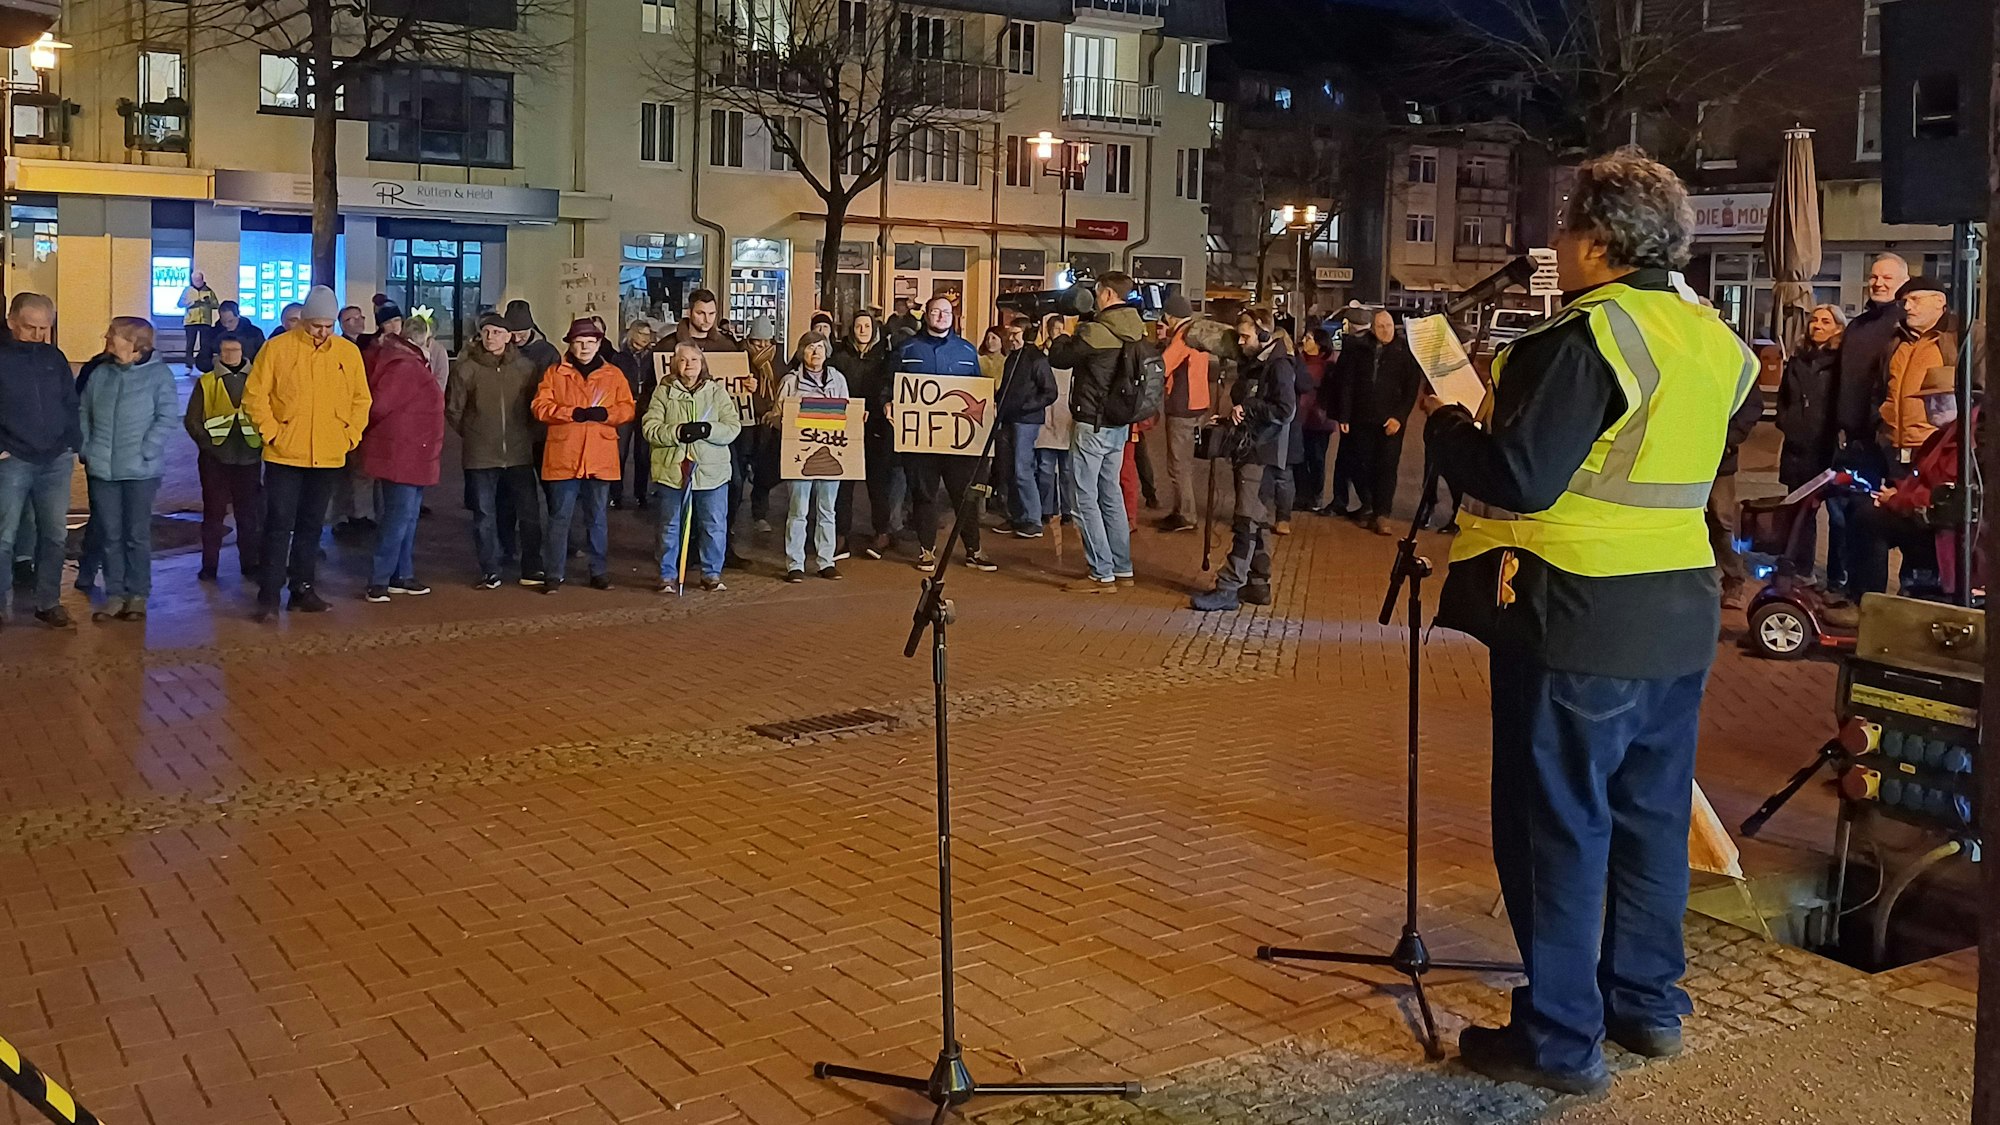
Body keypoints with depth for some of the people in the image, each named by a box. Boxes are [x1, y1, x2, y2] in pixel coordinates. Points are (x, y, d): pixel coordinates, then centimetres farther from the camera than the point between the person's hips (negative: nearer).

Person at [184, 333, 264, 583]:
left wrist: (262, 441, -1)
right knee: (213, 513, 4)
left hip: (248, 457, 1)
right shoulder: (206, 383, 3)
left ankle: (250, 563, 15)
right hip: (215, 458, -1)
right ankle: (209, 566, 11)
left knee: (249, 513, 6)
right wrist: (206, 443, -6)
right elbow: (192, 420, 3)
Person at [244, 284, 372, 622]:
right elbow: (254, 395, -3)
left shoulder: (349, 352, 5)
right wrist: (271, 432, -9)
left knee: (312, 526, 13)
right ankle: (269, 595, 3)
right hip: (285, 455, -3)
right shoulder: (277, 348, -5)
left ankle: (303, 588, 22)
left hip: (329, 458, 3)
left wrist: (350, 435, 2)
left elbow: (361, 399, 12)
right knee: (279, 525, -2)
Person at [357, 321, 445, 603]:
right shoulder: (404, 368, -18)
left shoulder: (413, 366, 14)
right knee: (398, 519, -8)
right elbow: (379, 406, -22)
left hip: (413, 456, 10)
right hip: (400, 455, -10)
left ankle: (403, 576, 22)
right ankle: (378, 582, -5)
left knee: (407, 518, 15)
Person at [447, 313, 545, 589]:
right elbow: (453, 410, 3)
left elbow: (536, 407, 9)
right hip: (480, 457, -1)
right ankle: (490, 571, 16)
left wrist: (531, 436, 4)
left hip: (519, 454, 1)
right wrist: (472, 435, 7)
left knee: (530, 513, 4)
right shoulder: (466, 368, -4)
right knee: (485, 516, 6)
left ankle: (532, 570, 16)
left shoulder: (526, 367, 1)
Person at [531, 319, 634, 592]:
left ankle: (599, 572, 20)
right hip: (563, 457, -1)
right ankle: (554, 575, 7)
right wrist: (572, 413, -16)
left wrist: (605, 414, -15)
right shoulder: (554, 374, 6)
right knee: (559, 517, 1)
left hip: (600, 459, 2)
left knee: (597, 518, 11)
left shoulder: (613, 375, 10)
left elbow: (628, 408, 4)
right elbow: (540, 407, -3)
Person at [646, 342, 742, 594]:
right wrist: (677, 432, -21)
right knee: (670, 526, 6)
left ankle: (712, 574, 18)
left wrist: (707, 430, -20)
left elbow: (732, 428, -3)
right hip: (672, 470, 0)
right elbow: (649, 429, -5)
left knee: (714, 526, 4)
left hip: (711, 471, 1)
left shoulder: (718, 392, 7)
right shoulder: (663, 392, 5)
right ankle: (668, 576, 16)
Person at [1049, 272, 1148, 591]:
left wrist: (1060, 337, 14)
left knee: (1086, 497, -2)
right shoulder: (1135, 331, 5)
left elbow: (1058, 358, -6)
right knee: (1111, 493, 17)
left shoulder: (1095, 331, -18)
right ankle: (1122, 568, 22)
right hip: (1120, 424, 8)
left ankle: (1102, 574, -3)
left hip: (1092, 424, -8)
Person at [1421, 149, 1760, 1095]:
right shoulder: (1714, 339, 10)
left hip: (1578, 621, -8)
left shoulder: (1587, 336, -17)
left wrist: (1445, 424, -5)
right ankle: (1648, 1002, 30)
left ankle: (1561, 1040, 8)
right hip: (1682, 613, 9)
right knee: (1651, 812, 18)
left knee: (1557, 823, 0)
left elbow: (1518, 480, -22)